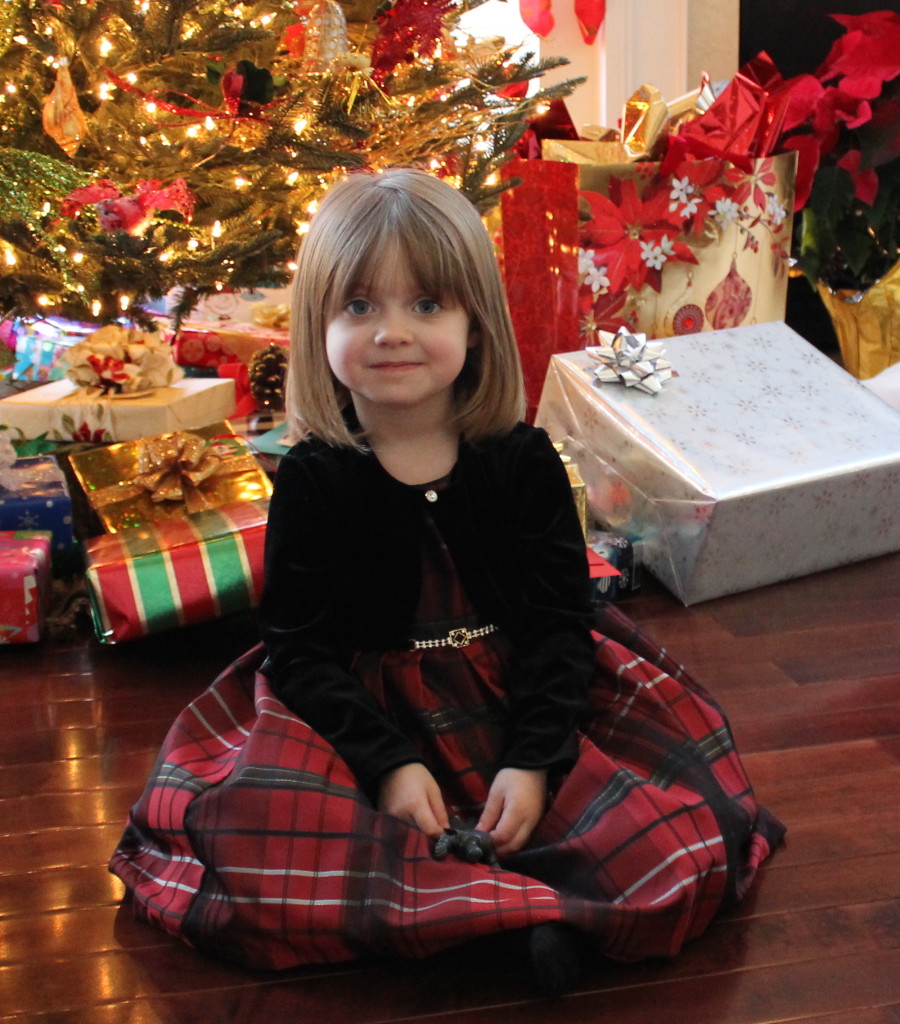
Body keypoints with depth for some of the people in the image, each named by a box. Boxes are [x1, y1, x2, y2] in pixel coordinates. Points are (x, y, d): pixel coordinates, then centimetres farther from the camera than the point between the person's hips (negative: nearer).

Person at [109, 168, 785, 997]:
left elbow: (559, 623, -5)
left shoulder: (522, 461, -7)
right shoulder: (313, 479, -9)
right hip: (365, 712, 0)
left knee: (670, 838, -18)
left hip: (520, 704, 1)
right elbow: (298, 645, -10)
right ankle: (535, 902, -20)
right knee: (267, 852, -27)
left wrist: (534, 761, -18)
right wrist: (388, 763, -21)